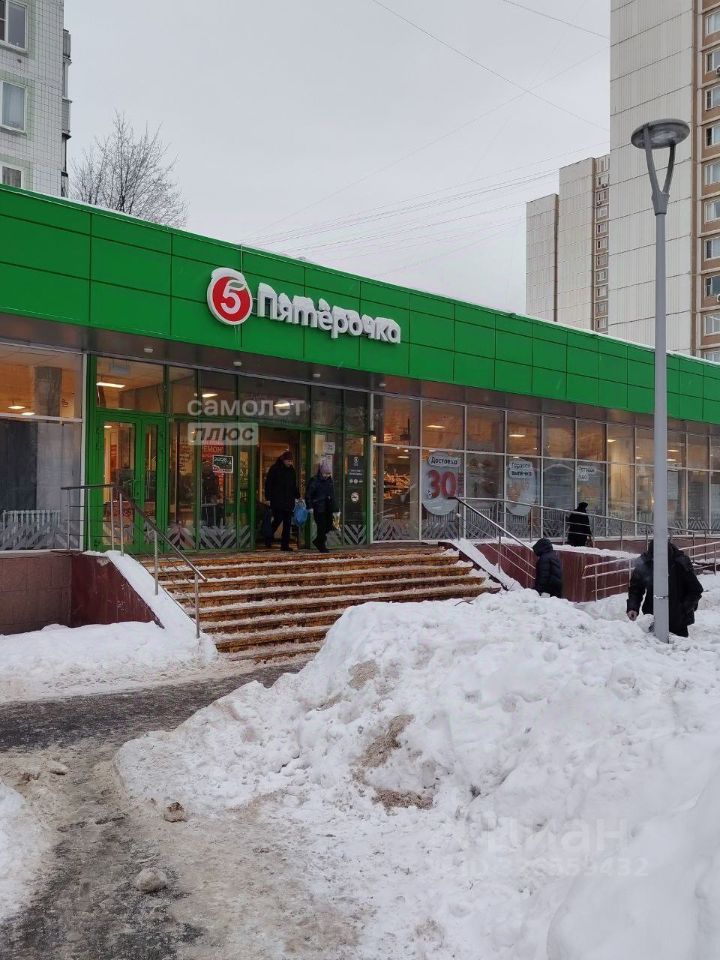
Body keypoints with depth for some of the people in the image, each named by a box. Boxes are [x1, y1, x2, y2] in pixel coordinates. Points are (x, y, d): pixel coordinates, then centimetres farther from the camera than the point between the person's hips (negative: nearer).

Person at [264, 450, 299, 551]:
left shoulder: (292, 470, 14)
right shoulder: (275, 469, -3)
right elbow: (268, 484, -4)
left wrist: (297, 496, 12)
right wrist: (268, 498, -9)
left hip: (289, 501, 5)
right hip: (277, 501, -5)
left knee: (287, 523, 2)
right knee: (278, 519, -10)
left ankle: (285, 544, 7)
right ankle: (268, 539, 13)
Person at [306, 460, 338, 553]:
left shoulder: (329, 480, 12)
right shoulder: (315, 481, -8)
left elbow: (333, 495, 20)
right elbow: (308, 494, -8)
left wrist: (335, 509, 17)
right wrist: (310, 506, -15)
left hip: (328, 508, 6)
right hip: (319, 508, -6)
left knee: (328, 526, 5)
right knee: (321, 527, -5)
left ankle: (318, 541, 25)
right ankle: (322, 546, 5)